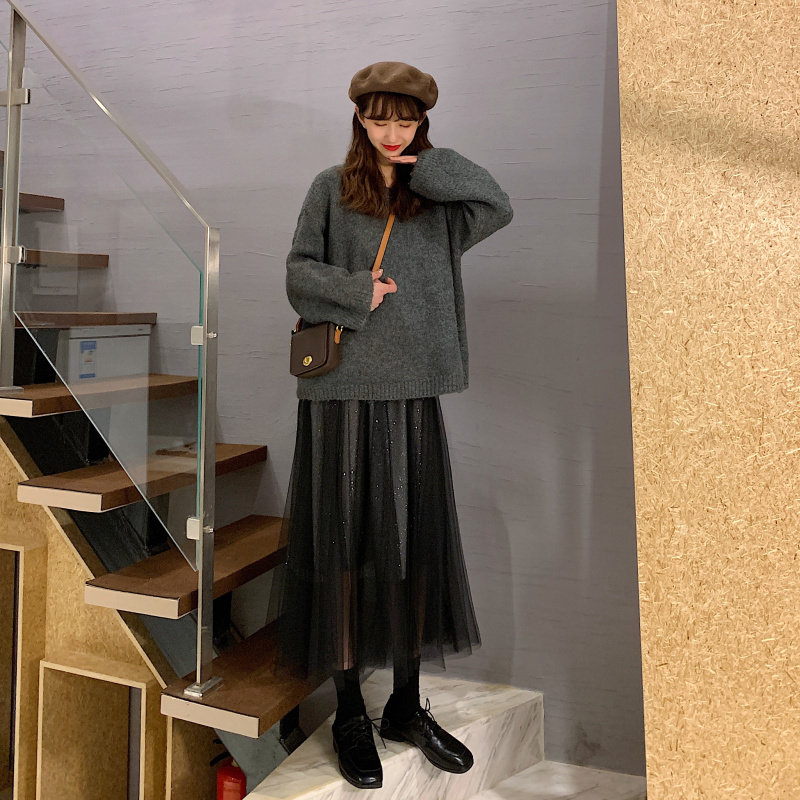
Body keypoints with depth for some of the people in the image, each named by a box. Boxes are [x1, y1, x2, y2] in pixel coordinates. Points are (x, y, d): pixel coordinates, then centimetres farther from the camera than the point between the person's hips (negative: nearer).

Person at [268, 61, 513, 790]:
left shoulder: (436, 197, 12)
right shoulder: (332, 190, 6)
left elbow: (500, 207, -4)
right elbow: (299, 272, 1)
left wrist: (428, 166, -4)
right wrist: (359, 291, -13)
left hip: (413, 388, 3)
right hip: (344, 387, -3)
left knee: (417, 544, 6)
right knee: (345, 544, 1)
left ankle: (407, 706, 23)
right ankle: (350, 714, 16)